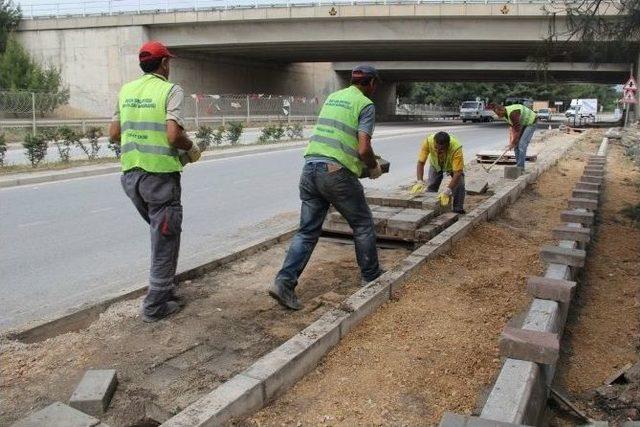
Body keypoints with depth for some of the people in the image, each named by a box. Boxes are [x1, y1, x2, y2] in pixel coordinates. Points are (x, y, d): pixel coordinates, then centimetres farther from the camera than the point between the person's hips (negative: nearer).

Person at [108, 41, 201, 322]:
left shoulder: (126, 90, 11)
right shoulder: (170, 90, -8)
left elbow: (114, 134, 12)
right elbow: (174, 135, -20)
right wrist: (191, 148, -1)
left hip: (130, 173, 7)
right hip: (160, 174, -6)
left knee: (159, 231, 23)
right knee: (165, 239, 5)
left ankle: (164, 288, 30)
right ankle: (156, 305, 10)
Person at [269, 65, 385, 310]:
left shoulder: (332, 97, 20)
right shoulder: (366, 104, -2)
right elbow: (363, 149, -13)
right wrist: (374, 167, 8)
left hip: (310, 168, 6)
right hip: (337, 173, -6)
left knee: (307, 231, 9)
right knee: (363, 225, 14)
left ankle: (284, 283, -2)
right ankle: (371, 277, 27)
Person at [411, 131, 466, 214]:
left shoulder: (456, 148, -44)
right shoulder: (428, 141, -38)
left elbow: (458, 172, -45)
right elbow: (421, 162, -33)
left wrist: (448, 190, -58)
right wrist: (419, 181, -46)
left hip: (453, 165, -2)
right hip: (436, 165, 2)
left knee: (459, 185, -18)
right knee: (431, 185, -7)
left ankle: (458, 210, -3)